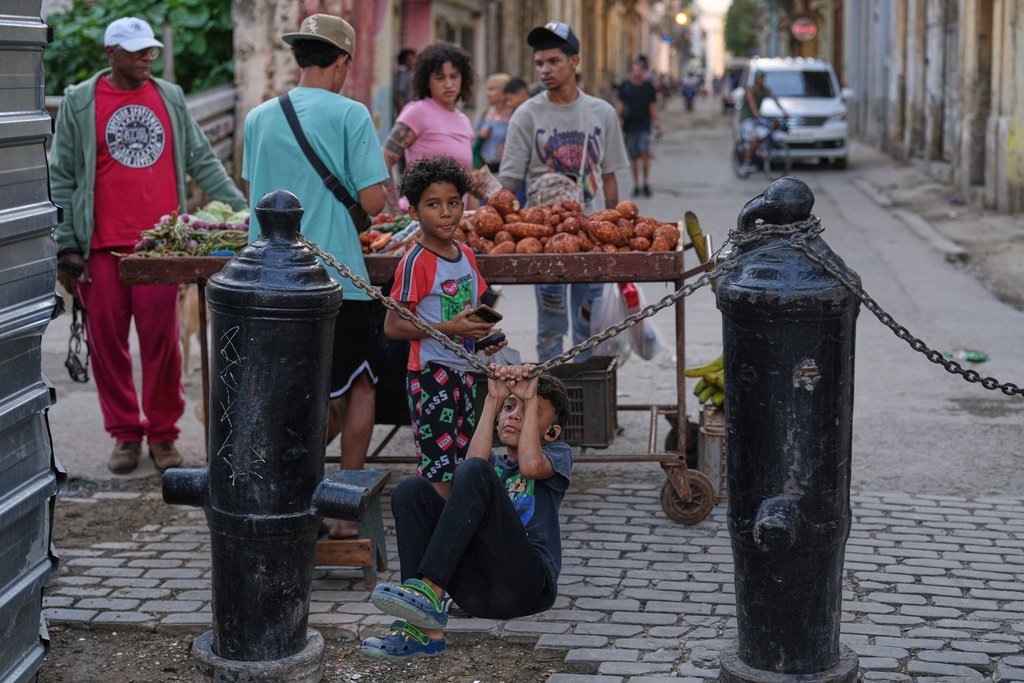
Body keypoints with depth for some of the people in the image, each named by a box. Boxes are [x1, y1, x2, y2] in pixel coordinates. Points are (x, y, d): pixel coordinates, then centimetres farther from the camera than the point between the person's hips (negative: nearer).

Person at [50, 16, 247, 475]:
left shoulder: (170, 98, 11)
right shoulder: (80, 102, 3)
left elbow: (202, 162, 13)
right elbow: (62, 179, 3)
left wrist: (242, 210, 4)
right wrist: (66, 248, -3)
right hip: (102, 248, -1)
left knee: (162, 343, 1)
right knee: (108, 343, 4)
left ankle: (163, 434, 13)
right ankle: (125, 434, 17)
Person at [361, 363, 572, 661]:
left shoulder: (558, 453, 20)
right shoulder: (494, 462, 30)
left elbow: (530, 466, -7)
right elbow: (474, 461, 2)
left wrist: (530, 399, 2)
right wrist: (493, 399, 6)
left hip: (528, 584, -5)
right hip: (477, 589, 5)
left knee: (476, 474, -23)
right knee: (412, 490, -14)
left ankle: (428, 591, -33)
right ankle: (426, 630, -24)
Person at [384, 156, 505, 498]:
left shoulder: (466, 255, 8)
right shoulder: (417, 262, -14)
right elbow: (393, 326, -16)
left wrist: (485, 333, 0)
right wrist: (449, 329, -21)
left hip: (465, 371, 8)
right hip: (431, 375, -8)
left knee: (465, 462, 14)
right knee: (439, 469, -7)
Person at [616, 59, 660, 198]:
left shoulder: (648, 87, 7)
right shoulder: (625, 87, 4)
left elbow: (653, 106, 12)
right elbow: (620, 104, 6)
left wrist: (656, 121, 7)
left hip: (644, 126, 0)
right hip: (629, 126, 1)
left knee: (645, 154, -14)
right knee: (633, 157, 4)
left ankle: (645, 183, -2)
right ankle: (636, 185, 15)